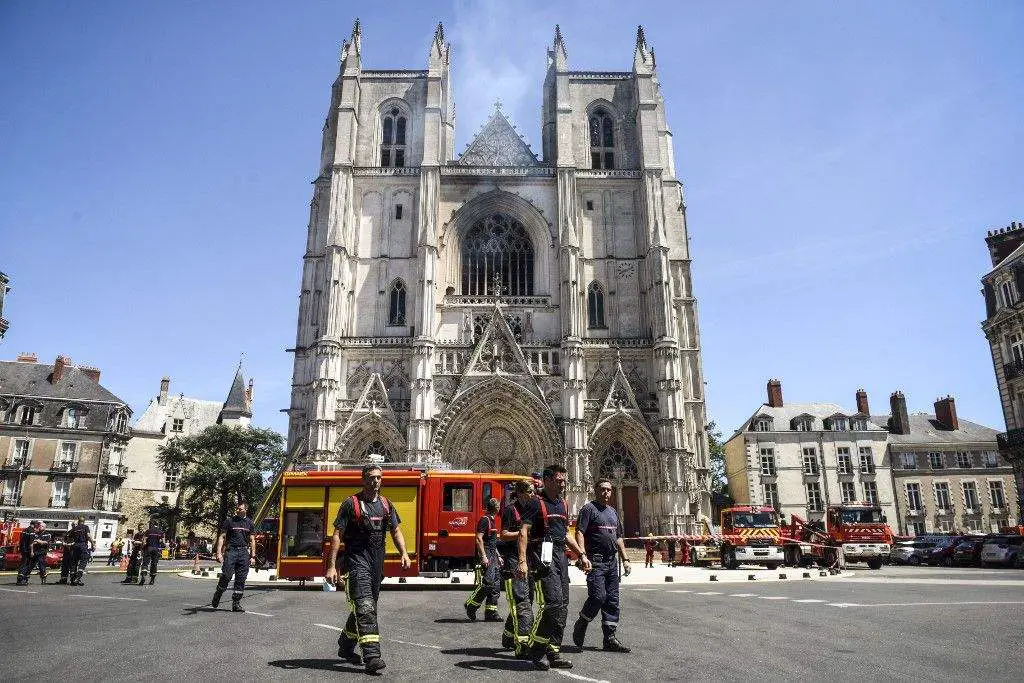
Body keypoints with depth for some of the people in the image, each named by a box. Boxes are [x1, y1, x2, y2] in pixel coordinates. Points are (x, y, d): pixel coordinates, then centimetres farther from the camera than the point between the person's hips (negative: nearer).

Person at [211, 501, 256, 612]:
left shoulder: (249, 522, 12)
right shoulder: (229, 521, 3)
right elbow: (222, 537, 2)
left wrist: (253, 556, 10)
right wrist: (219, 552, -9)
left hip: (244, 553, 3)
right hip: (231, 551, -3)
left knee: (241, 579, 2)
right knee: (226, 576, -12)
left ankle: (236, 604, 9)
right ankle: (216, 598, 11)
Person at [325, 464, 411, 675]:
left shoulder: (385, 504, 10)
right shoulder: (351, 504, -6)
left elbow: (396, 531, 13)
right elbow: (337, 535, -7)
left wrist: (403, 554, -4)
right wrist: (331, 567, -12)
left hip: (377, 563, 6)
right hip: (357, 561, -6)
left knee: (364, 608, 17)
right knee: (365, 609, -14)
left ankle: (345, 647, 35)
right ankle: (372, 657, -15)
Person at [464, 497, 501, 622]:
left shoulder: (492, 520, 19)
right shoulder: (484, 519, -10)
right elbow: (479, 538, -19)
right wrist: (483, 557, -23)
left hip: (493, 555, 10)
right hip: (487, 555, -10)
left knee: (496, 585, 7)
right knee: (487, 583, -15)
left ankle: (491, 612, 10)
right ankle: (471, 605, -1)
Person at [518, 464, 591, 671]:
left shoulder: (563, 504, 19)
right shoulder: (537, 502, -6)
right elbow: (524, 532, -12)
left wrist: (582, 555, 21)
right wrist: (522, 561, -22)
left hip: (561, 555, 8)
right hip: (543, 554, -8)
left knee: (563, 605, 6)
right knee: (554, 601, -17)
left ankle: (553, 652, 15)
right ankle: (536, 650, -4)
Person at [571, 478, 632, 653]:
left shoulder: (613, 512, 20)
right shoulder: (588, 509, -4)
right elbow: (579, 533, -12)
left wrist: (625, 559, 17)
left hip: (612, 562, 8)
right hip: (595, 561, -8)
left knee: (612, 601, 7)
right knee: (598, 596, -14)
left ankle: (610, 638, 13)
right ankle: (580, 626, 8)